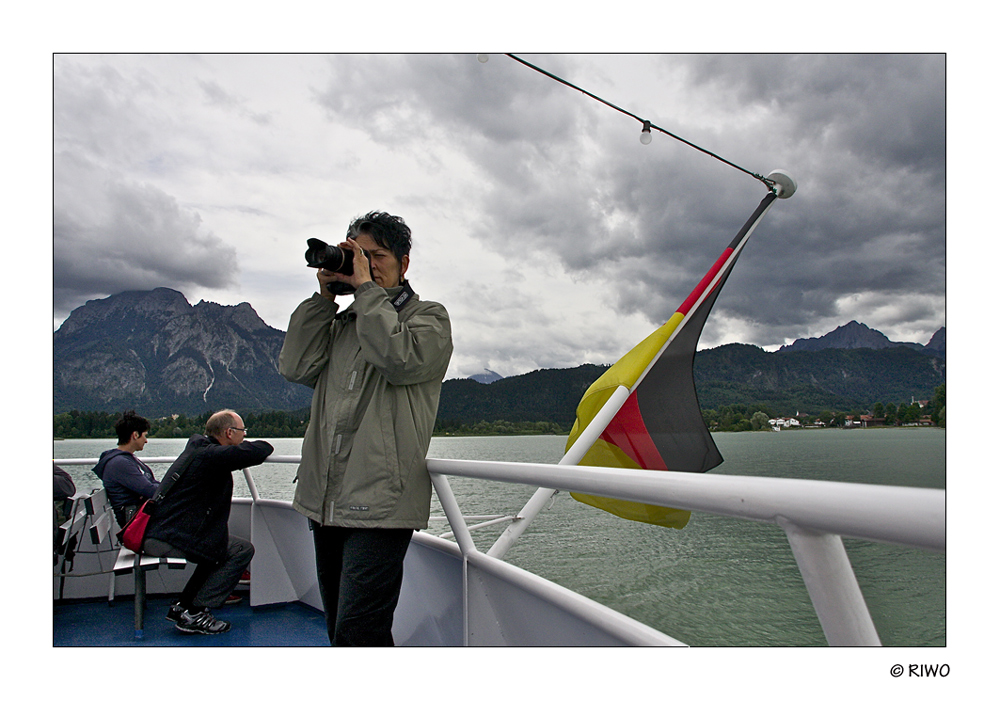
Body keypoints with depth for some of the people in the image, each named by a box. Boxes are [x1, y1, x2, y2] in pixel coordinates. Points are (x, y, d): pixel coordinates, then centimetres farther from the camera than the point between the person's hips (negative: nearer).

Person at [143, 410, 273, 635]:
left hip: (152, 533, 10)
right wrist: (261, 446, 4)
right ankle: (193, 614, -4)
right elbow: (259, 452, -19)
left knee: (220, 547, 27)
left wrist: (243, 447, 20)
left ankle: (183, 606, 27)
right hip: (168, 539, -10)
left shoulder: (196, 446, 14)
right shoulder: (212, 455, -17)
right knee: (242, 549, -7)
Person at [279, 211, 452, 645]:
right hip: (325, 501, 7)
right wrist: (323, 297, 5)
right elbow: (295, 367, 6)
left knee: (357, 635, -11)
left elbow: (400, 360, -16)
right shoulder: (340, 323, 20)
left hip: (380, 502, -6)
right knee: (340, 631, 16)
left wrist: (366, 287, -9)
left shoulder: (428, 317, 5)